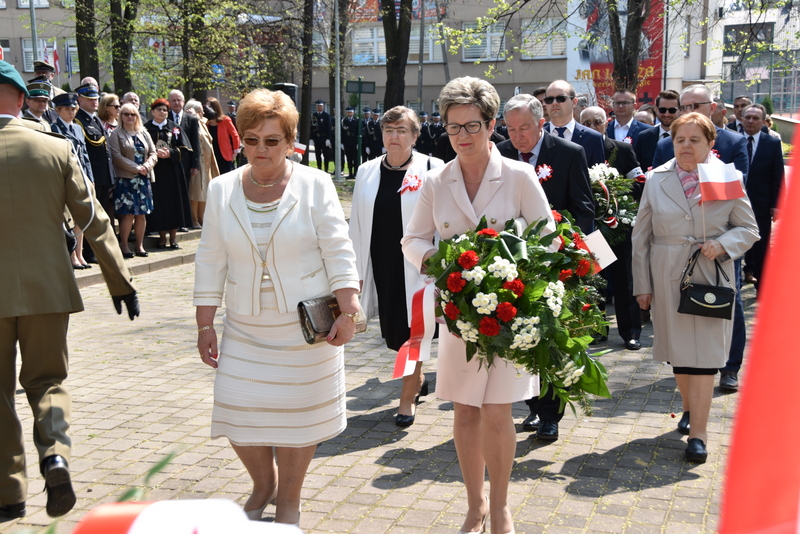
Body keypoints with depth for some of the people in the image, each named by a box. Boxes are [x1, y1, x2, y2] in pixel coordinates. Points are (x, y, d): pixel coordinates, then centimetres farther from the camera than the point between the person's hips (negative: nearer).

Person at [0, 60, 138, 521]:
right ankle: (55, 453, -9)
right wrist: (120, 281, 5)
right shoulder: (57, 149, -4)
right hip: (46, 288, 1)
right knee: (47, 379, 17)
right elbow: (95, 221, -2)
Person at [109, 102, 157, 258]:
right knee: (128, 214, -8)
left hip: (143, 179, 5)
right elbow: (117, 157, -9)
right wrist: (137, 168, -14)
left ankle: (140, 245, 13)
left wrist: (147, 166, -9)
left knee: (142, 214, 5)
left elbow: (153, 153, 10)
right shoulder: (116, 134, -1)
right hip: (126, 179, -5)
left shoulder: (144, 133, 15)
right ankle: (124, 245, 3)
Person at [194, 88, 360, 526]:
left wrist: (348, 312, -13)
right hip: (245, 330, 3)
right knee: (238, 415, 1)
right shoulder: (222, 190, 2)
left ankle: (288, 499, 30)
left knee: (297, 414, 6)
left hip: (307, 330, -2)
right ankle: (263, 483, 32)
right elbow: (211, 262, 5)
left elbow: (339, 253, -6)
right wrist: (205, 326, 4)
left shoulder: (315, 185, -5)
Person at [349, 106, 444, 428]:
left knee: (410, 330, 2)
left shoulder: (432, 170, -4)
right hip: (381, 266, 4)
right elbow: (356, 223, 9)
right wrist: (356, 269, 7)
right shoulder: (367, 172, 7)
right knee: (392, 330, 15)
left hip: (415, 266, -4)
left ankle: (408, 397, 18)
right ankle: (418, 378, 41)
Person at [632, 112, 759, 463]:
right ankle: (690, 408, 36)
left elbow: (749, 229, 5)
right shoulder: (656, 179, 3)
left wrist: (723, 244, -16)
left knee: (704, 353, -3)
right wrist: (642, 284, 3)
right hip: (668, 279, 2)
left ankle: (698, 434, 3)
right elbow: (641, 236, 6)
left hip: (711, 279, -2)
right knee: (676, 350, 12)